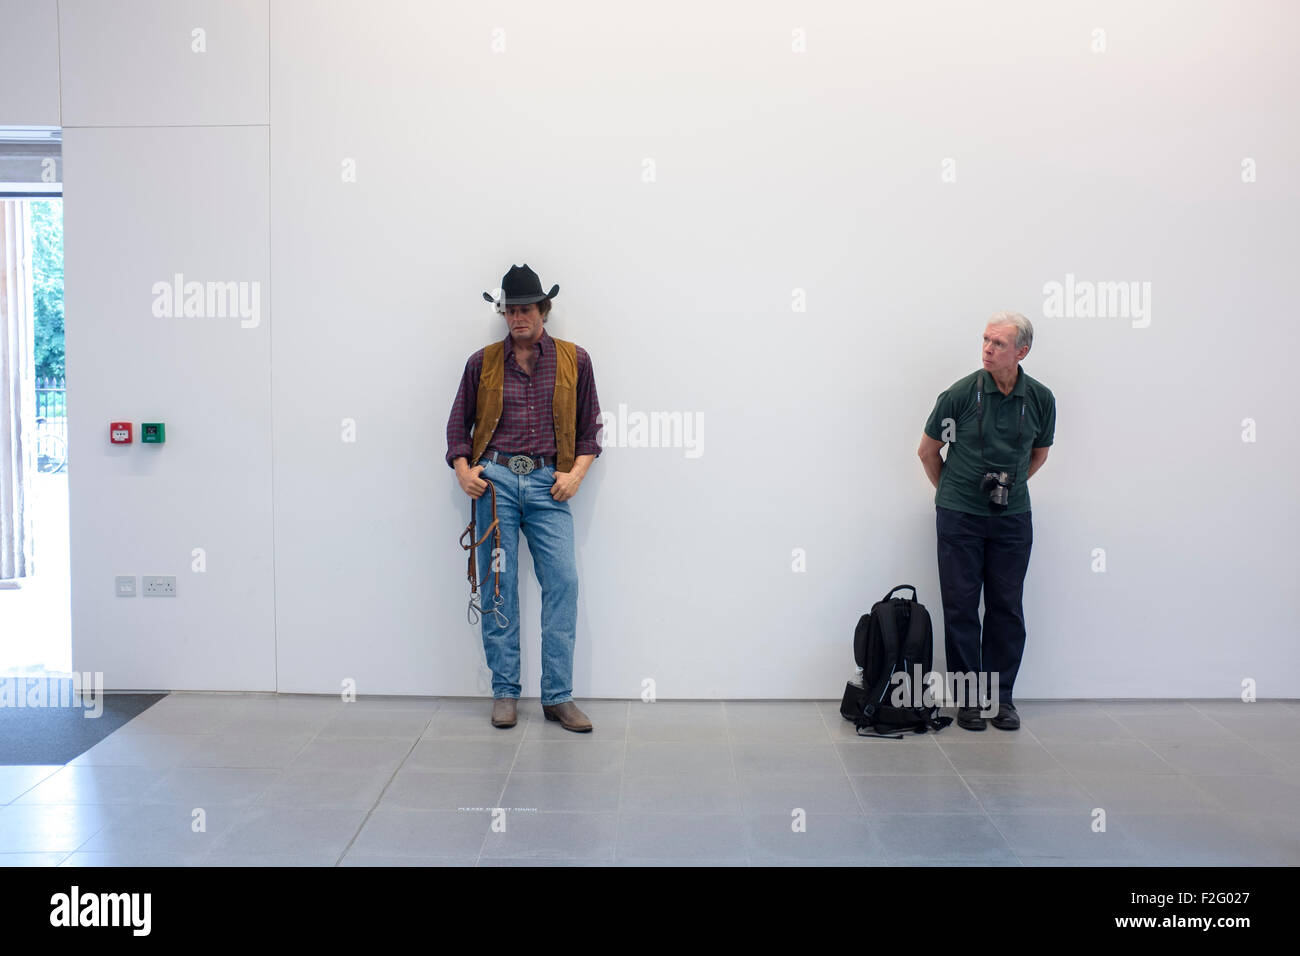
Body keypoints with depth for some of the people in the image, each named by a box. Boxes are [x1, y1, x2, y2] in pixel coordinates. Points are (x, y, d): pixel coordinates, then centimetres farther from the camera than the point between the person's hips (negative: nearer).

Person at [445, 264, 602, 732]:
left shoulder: (574, 360, 10)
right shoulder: (483, 362, 11)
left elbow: (589, 426, 13)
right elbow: (459, 423, 16)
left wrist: (576, 473, -1)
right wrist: (463, 469, 1)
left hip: (547, 483, 0)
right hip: (494, 478, 1)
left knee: (563, 581, -8)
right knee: (498, 587, 2)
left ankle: (558, 696, 1)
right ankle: (504, 692, 12)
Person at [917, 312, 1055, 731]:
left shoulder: (1040, 398, -2)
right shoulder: (961, 393, -11)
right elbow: (927, 450, 2)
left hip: (1013, 518, 2)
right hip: (960, 518, -2)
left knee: (1007, 609, 6)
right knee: (961, 607, 2)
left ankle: (1002, 696, 18)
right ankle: (967, 698, 13)